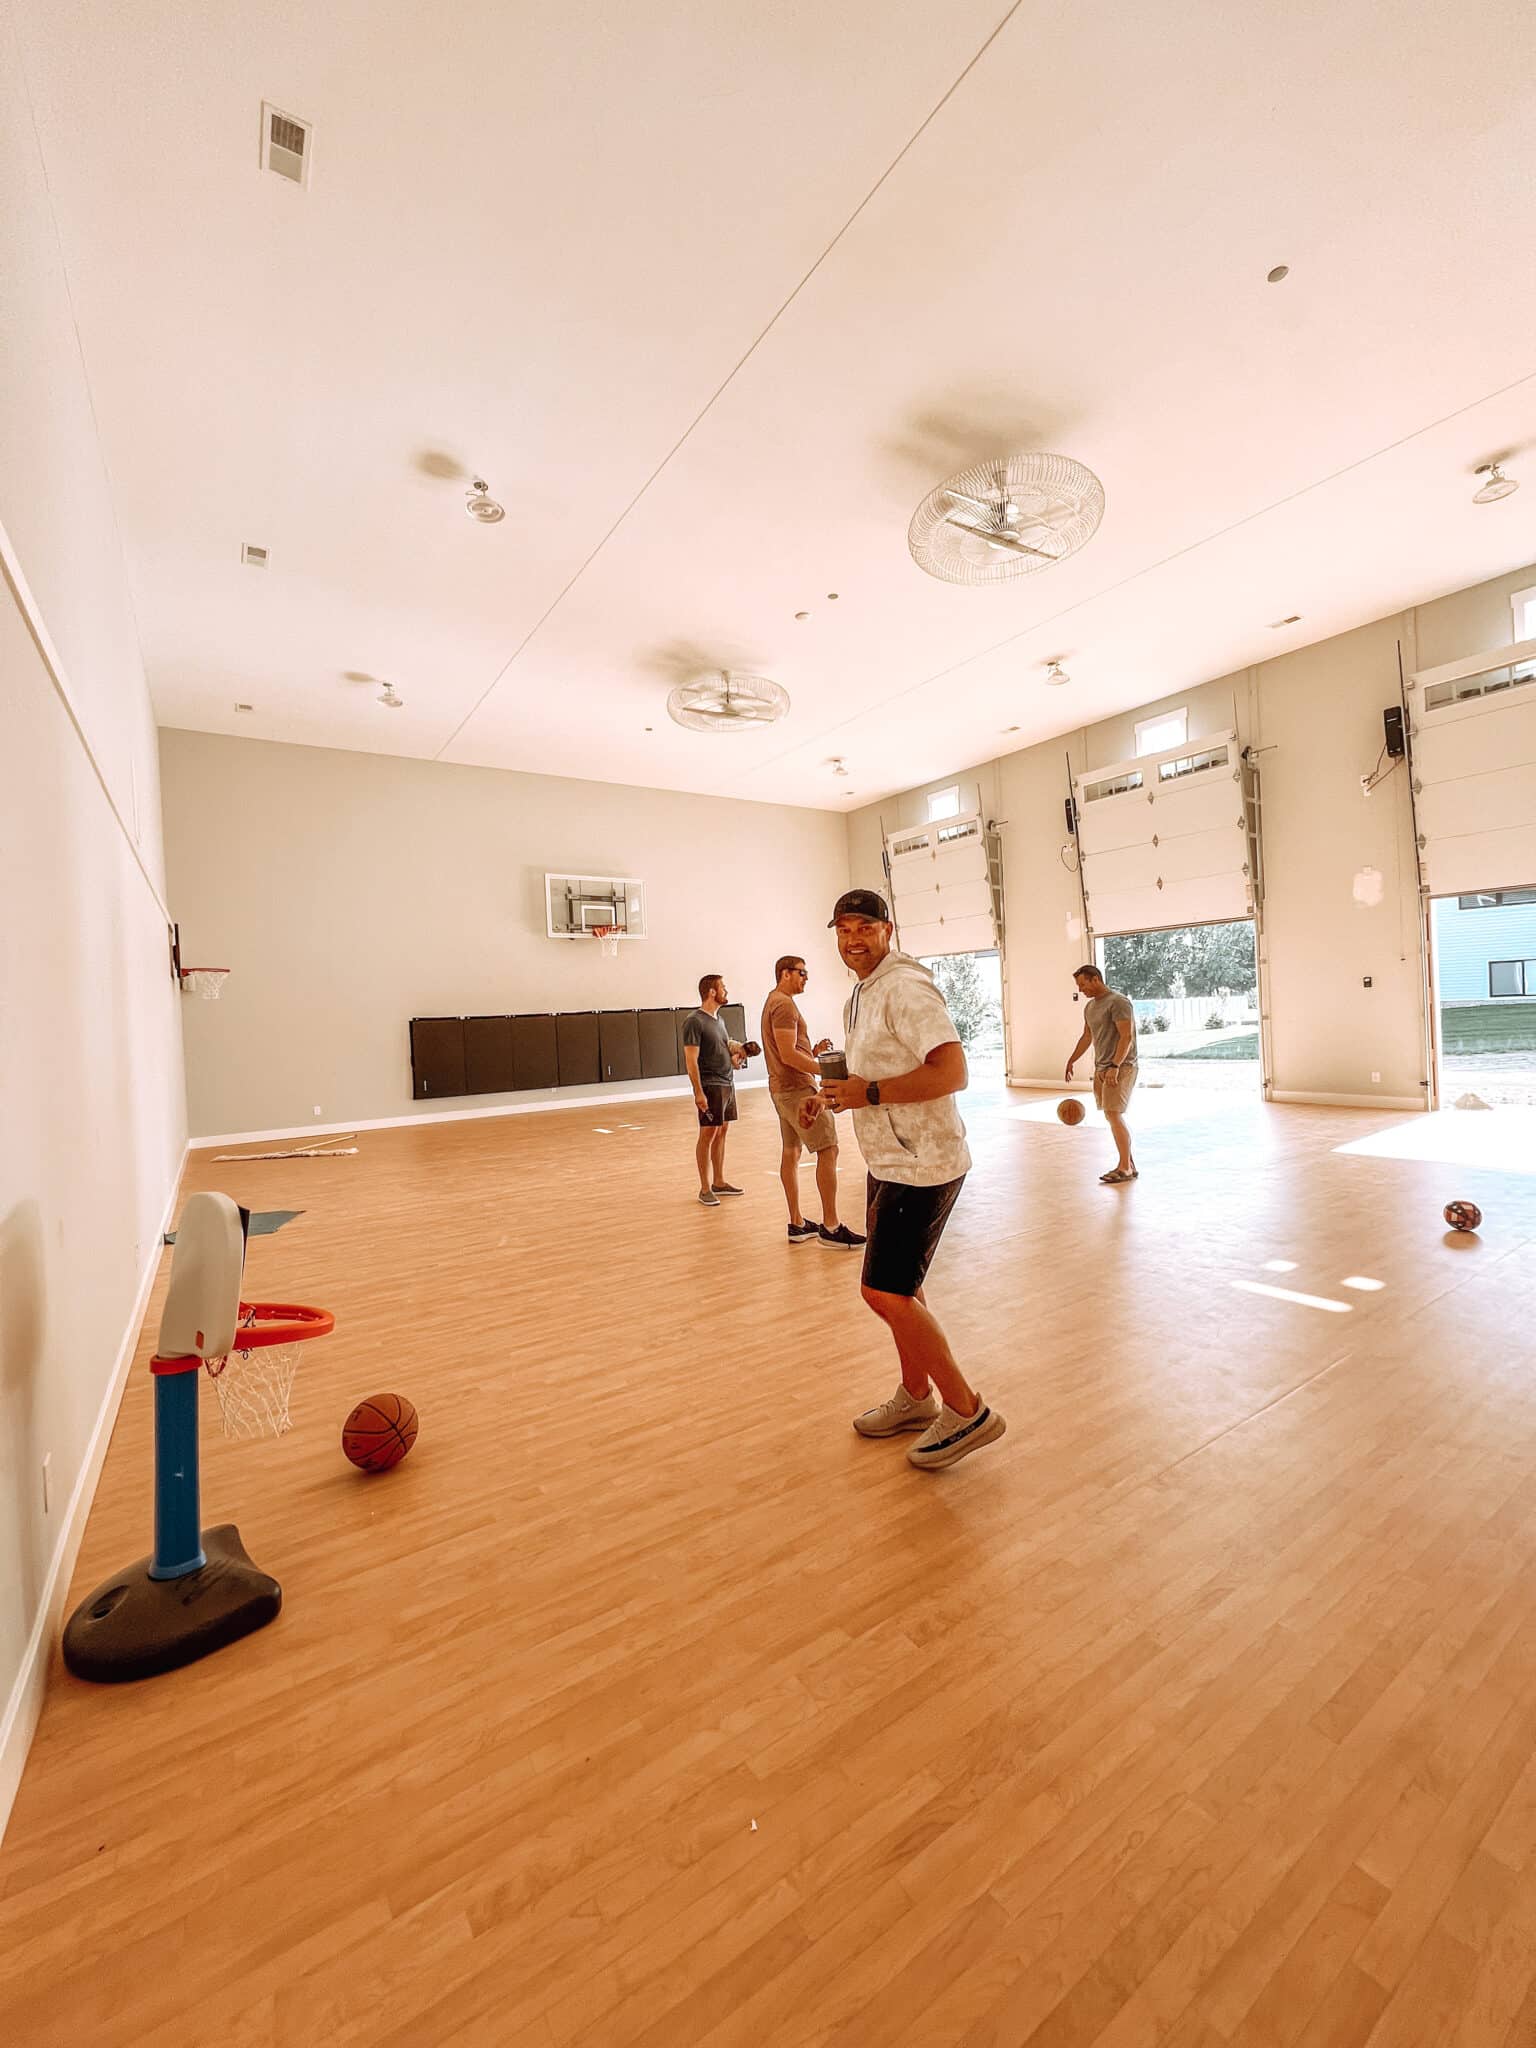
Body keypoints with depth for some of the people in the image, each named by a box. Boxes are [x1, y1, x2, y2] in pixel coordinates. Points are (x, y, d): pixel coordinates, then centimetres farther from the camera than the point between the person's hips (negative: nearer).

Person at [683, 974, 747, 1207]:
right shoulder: (695, 1022, -12)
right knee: (708, 1134, -3)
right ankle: (705, 1189, 4)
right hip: (710, 1085, -8)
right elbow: (691, 1061, -16)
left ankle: (719, 1182, 22)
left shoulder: (718, 1019, 14)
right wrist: (698, 1093, -21)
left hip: (728, 1083, 8)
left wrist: (736, 1052, 6)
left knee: (721, 1133, 12)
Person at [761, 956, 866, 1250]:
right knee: (828, 1150, -9)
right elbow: (788, 1055, -21)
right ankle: (830, 1227, -5)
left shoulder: (774, 1002, 19)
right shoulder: (784, 1003, -13)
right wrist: (827, 1070, -23)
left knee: (791, 1152, 11)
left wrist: (814, 1051, 7)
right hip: (797, 1088, -11)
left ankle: (797, 1224, 17)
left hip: (782, 1088, 11)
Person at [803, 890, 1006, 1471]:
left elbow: (951, 1072, -28)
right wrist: (834, 1097, 9)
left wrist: (869, 1093, -26)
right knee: (899, 1288, 18)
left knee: (885, 1292, -6)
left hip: (922, 1167, -10)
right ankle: (916, 1398, 35)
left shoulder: (905, 987, -18)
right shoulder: (861, 997, 13)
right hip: (891, 1163, 10)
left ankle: (967, 1411, 10)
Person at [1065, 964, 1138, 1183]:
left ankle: (1124, 1168, -4)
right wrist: (1071, 1061, 26)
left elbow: (1127, 1037, -19)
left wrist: (1115, 1067, -25)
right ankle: (1129, 1165, 15)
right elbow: (1087, 1037, 26)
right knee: (1112, 1116, 8)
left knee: (1113, 1114, -12)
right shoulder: (1090, 1007, 15)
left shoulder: (1118, 1002, -12)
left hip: (1120, 1067, -9)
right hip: (1101, 1068, 9)